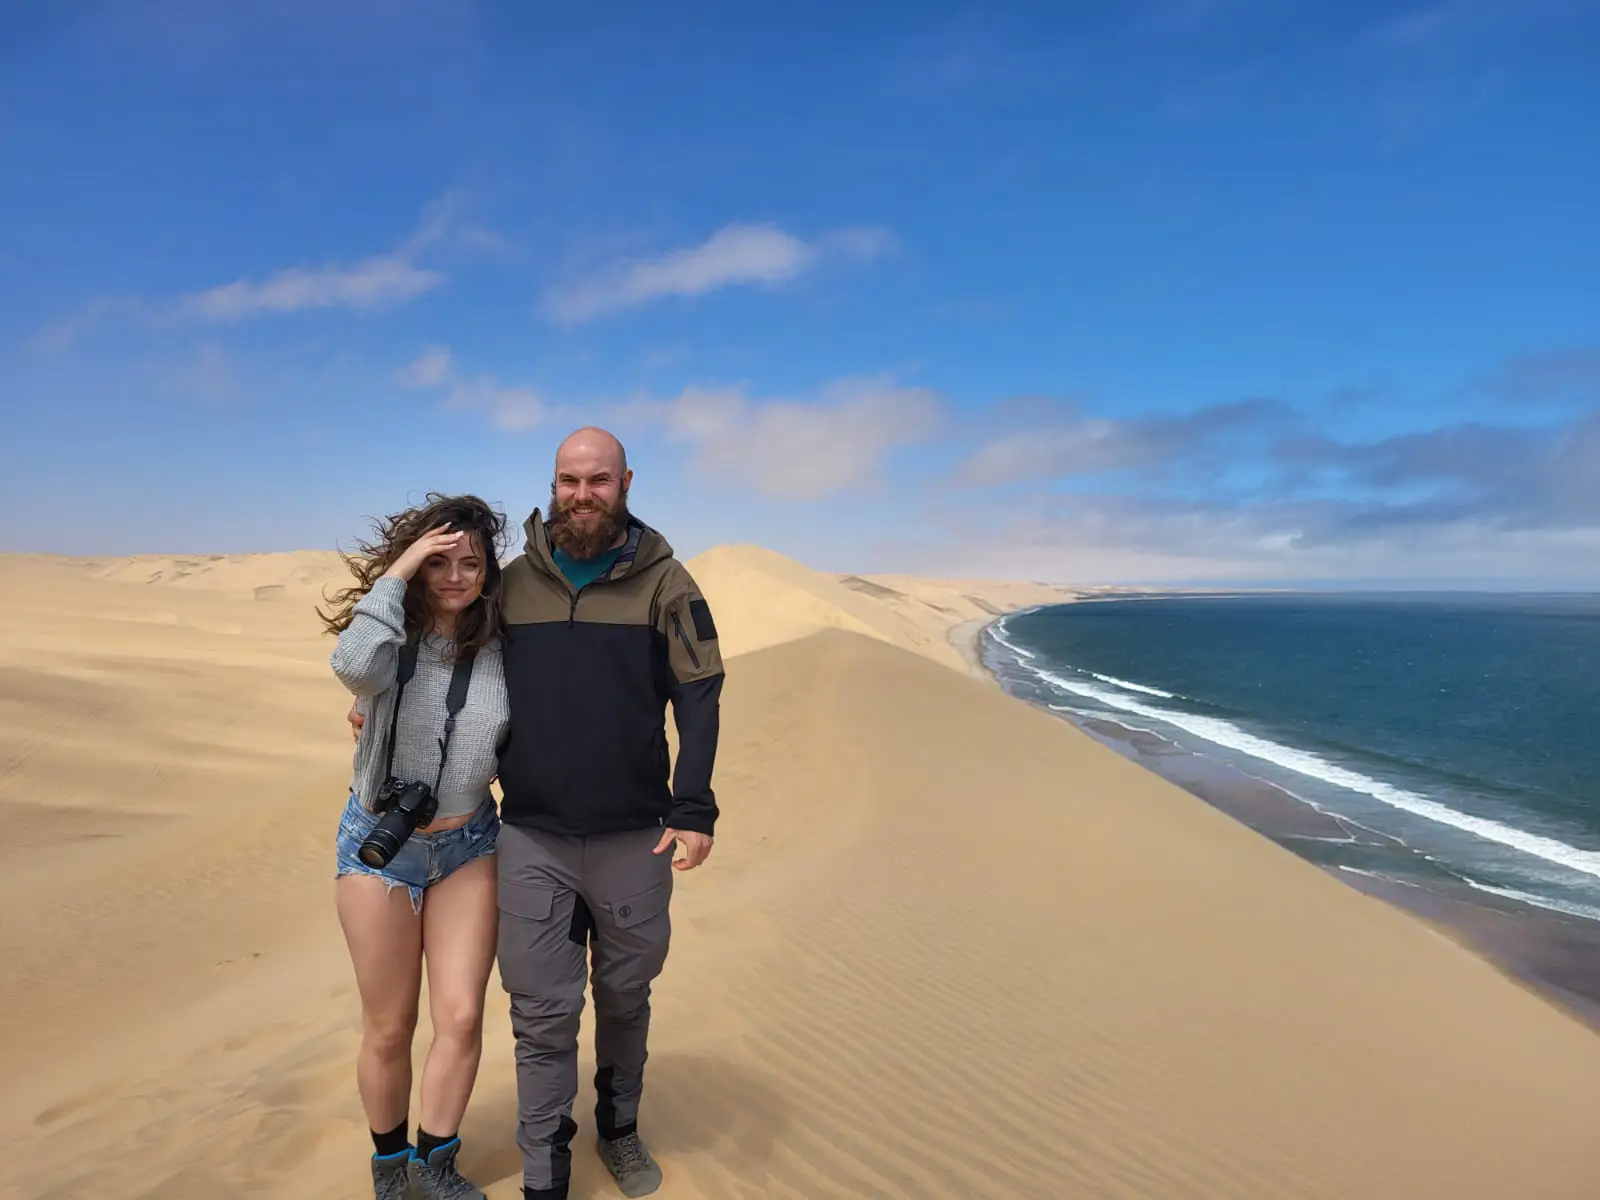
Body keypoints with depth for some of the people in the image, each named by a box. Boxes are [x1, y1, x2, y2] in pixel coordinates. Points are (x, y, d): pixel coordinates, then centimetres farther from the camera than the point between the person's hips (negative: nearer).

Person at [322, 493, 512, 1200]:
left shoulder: (499, 650, -4)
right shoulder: (393, 638, -10)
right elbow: (357, 668, -35)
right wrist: (398, 570, -29)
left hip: (468, 845, 2)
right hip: (379, 844, -2)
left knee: (461, 1018, 1)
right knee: (389, 1028, 9)